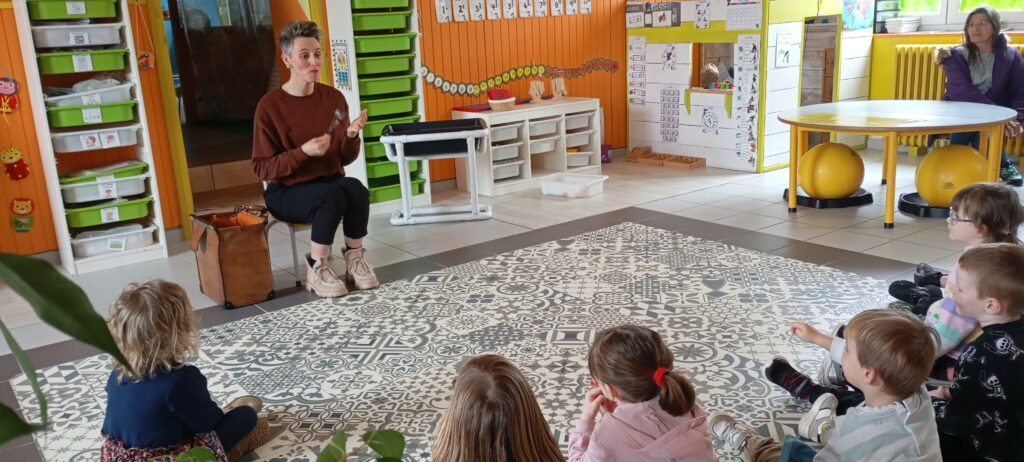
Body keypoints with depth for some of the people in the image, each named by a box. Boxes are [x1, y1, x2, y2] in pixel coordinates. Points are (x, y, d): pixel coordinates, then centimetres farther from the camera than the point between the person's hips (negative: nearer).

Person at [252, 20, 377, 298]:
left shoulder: (334, 98, 1)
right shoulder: (270, 106, -12)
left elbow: (345, 159, 6)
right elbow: (262, 168, -11)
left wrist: (351, 136, -15)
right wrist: (303, 152, -24)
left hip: (330, 181, 4)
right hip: (287, 192, -4)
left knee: (356, 188, -30)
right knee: (332, 195, -34)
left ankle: (354, 260, -11)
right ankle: (316, 269, -16)